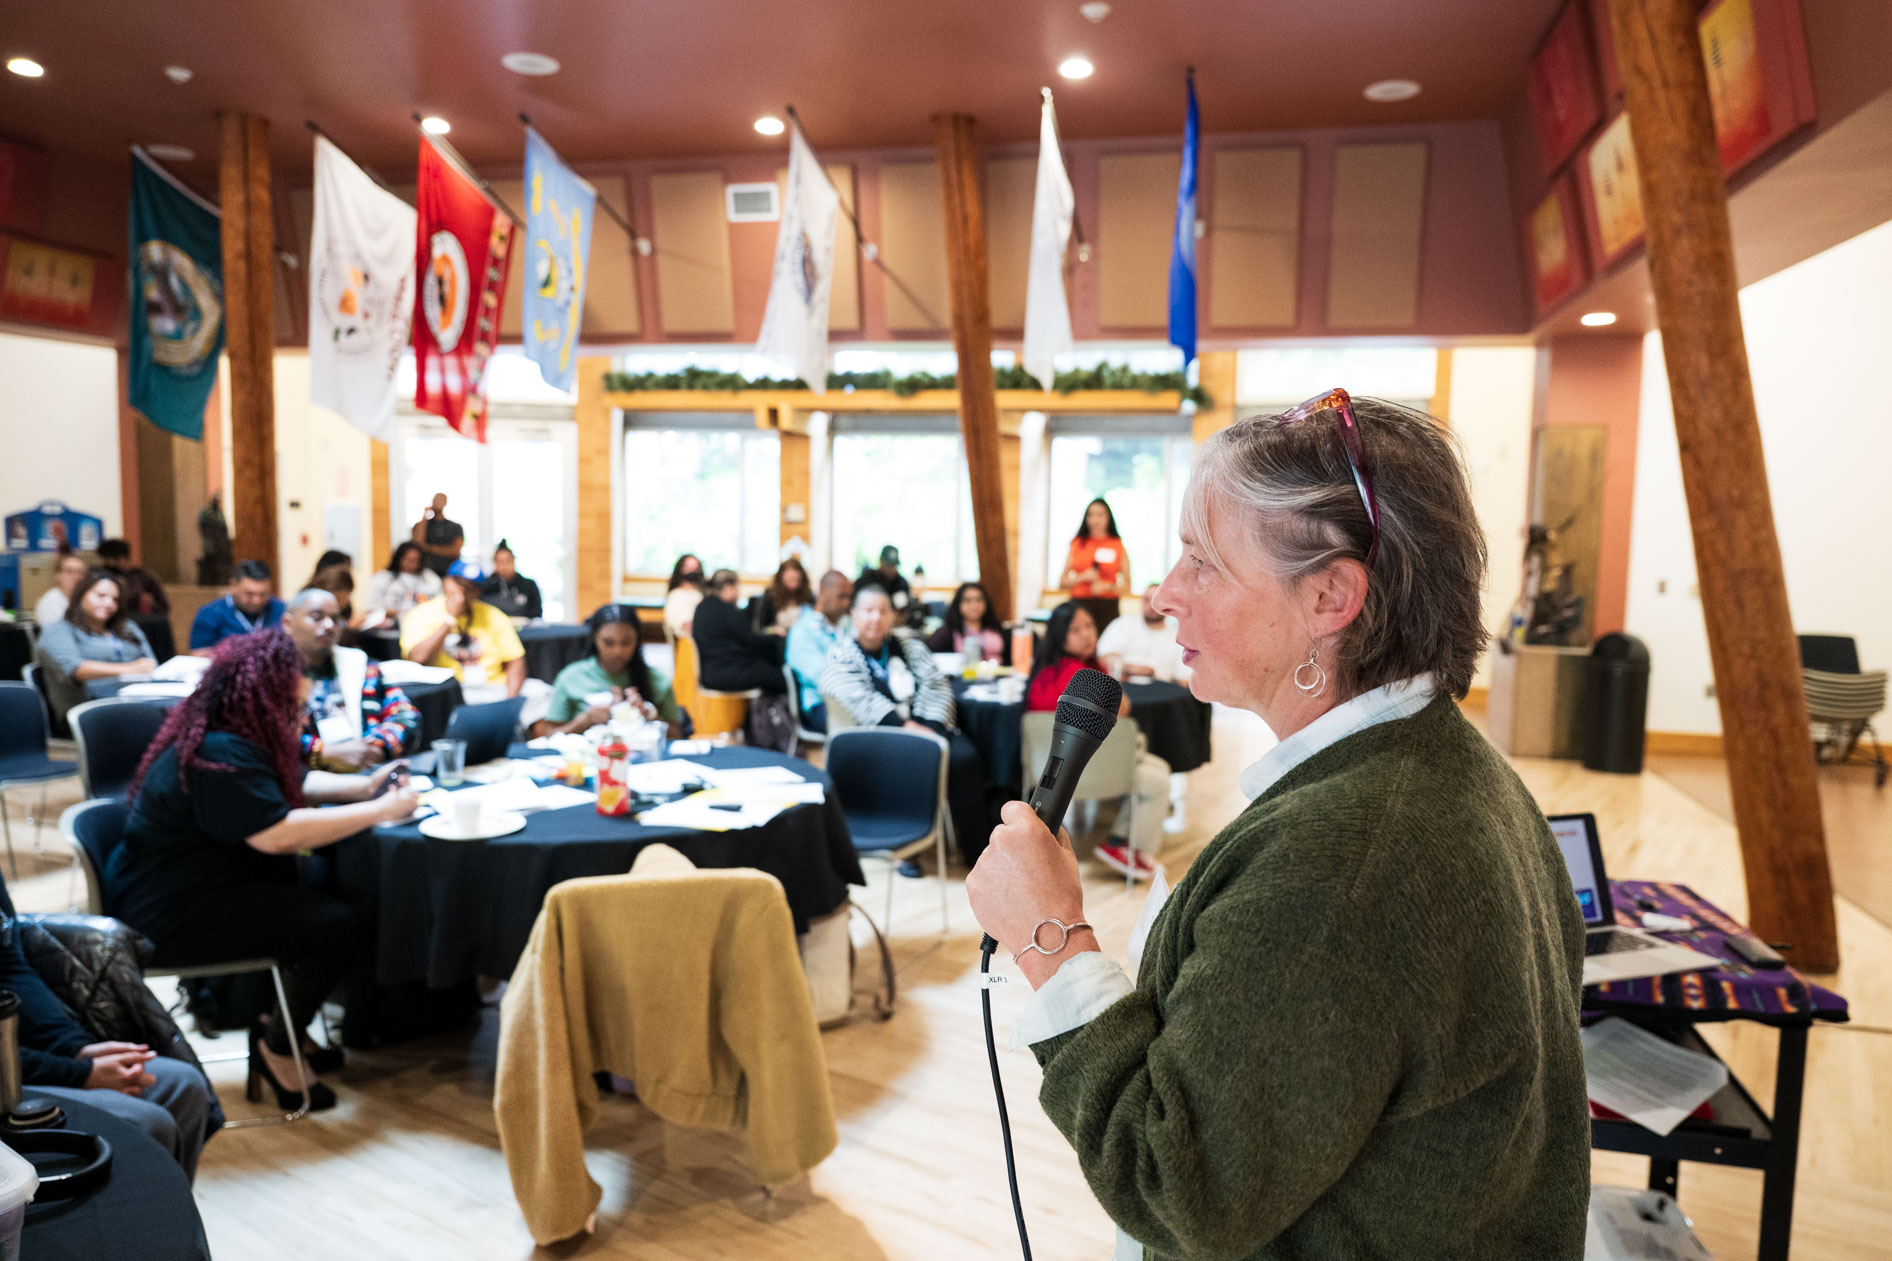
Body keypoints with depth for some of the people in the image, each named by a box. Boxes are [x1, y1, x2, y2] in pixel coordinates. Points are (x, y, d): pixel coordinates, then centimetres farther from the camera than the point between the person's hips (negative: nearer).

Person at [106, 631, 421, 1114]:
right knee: (334, 925, -20)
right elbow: (280, 833, -32)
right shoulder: (219, 756, -25)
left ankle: (283, 1023, 14)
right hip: (171, 918, -11)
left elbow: (296, 782, 18)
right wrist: (380, 811, -27)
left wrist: (364, 786, 1)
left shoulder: (236, 736, 9)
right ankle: (276, 1045, 2)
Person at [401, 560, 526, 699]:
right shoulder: (421, 615, 3)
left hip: (496, 687, 1)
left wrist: (511, 699, -13)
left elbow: (515, 661, 5)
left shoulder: (493, 616, 11)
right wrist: (449, 619, -11)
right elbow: (417, 659, -15)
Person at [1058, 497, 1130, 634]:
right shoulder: (1078, 544, 12)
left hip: (1107, 608, -1)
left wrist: (1107, 586, -10)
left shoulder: (1118, 546, 8)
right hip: (1079, 604, 1)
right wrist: (1083, 577, -5)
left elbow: (1127, 588, 6)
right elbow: (1062, 584, 10)